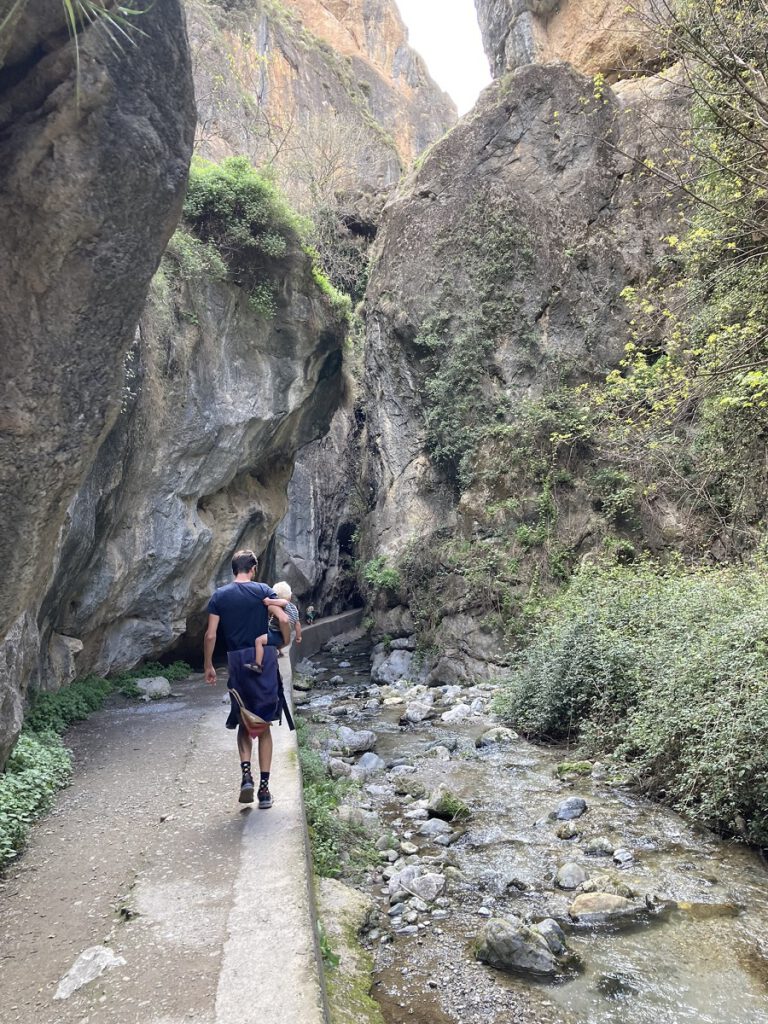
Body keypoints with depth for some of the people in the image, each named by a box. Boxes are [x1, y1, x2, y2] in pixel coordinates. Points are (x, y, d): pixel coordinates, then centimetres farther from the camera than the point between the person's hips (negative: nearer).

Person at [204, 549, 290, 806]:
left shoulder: (219, 596, 2)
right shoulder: (262, 590, -2)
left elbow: (210, 635, -1)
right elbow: (283, 619, -14)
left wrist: (209, 666, 9)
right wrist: (285, 644, 2)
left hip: (237, 662, 1)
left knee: (243, 723, 16)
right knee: (263, 726, 8)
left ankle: (246, 773, -3)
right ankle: (264, 785, 8)